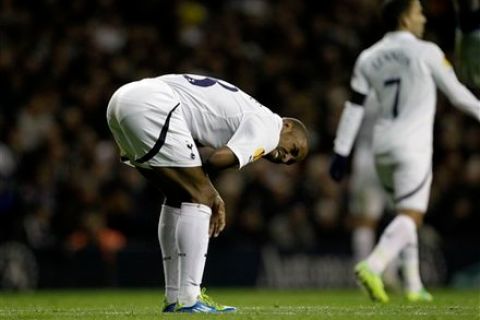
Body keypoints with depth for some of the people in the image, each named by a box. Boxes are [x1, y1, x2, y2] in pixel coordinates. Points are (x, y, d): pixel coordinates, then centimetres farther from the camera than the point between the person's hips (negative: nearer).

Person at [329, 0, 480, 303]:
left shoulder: (368, 58, 8)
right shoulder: (426, 52, -5)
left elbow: (354, 108, 6)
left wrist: (341, 152, 7)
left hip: (383, 146, 6)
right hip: (413, 145, -6)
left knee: (407, 212, 18)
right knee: (411, 216, -9)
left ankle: (414, 286, 17)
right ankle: (373, 266, -31)